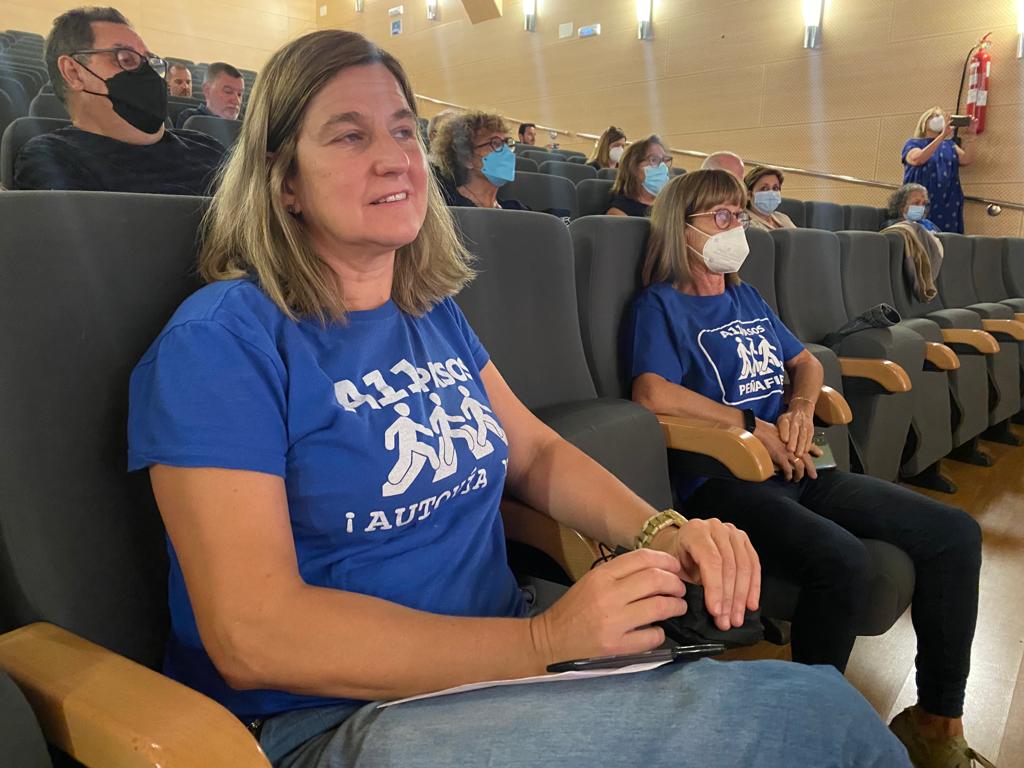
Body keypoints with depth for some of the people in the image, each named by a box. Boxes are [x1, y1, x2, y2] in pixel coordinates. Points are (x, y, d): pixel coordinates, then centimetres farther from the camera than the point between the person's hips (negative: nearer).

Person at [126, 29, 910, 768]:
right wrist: (542, 641, -28)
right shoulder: (220, 341, -15)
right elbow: (253, 635, -21)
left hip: (503, 668, 7)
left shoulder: (434, 315, 8)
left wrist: (660, 532, -8)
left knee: (821, 698, -5)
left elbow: (536, 454, 13)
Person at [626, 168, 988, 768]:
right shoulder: (662, 305, -1)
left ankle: (939, 719, 9)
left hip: (794, 471, 8)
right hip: (721, 480, -8)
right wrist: (754, 428, -13)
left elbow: (806, 362, 28)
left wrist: (800, 410, 4)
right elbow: (653, 393, -17)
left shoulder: (747, 298, 23)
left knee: (956, 533, -3)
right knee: (842, 559, -34)